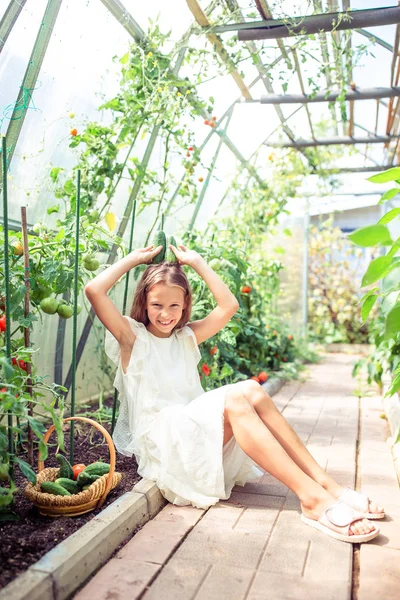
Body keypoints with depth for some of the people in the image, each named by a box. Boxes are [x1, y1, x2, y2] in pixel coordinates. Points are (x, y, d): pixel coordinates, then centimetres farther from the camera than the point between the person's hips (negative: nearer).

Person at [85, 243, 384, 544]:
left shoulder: (186, 336, 18)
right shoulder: (132, 337, 3)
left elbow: (228, 306, 10)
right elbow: (94, 290, -10)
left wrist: (197, 262, 13)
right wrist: (135, 258, 1)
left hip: (198, 434, 6)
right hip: (160, 439, -6)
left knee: (251, 390, -24)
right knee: (235, 399, -31)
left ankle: (325, 483, -27)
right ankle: (312, 499, -38)